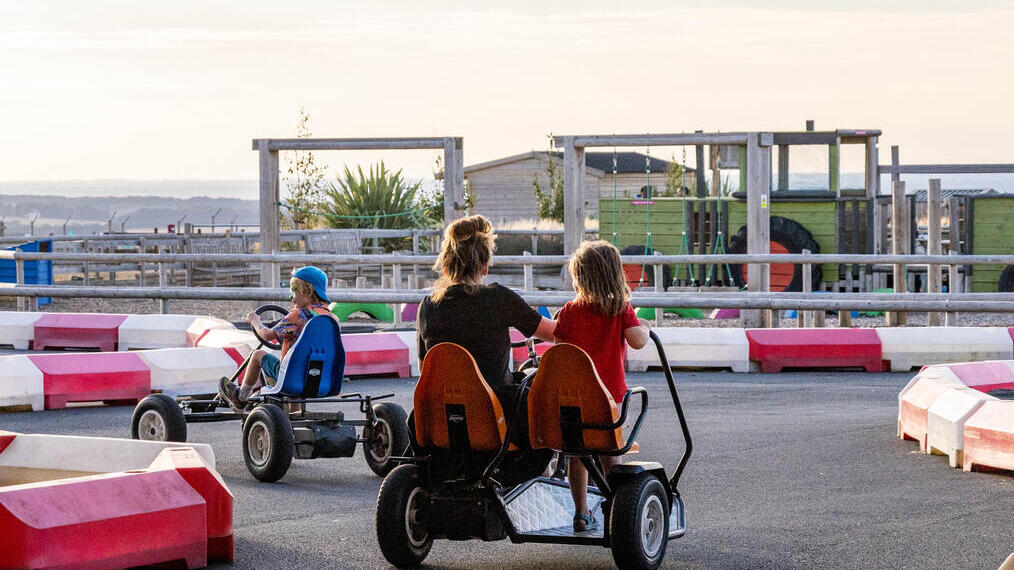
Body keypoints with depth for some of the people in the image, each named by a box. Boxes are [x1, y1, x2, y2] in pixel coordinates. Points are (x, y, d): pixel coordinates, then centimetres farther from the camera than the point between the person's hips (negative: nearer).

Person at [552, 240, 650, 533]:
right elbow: (638, 341, -16)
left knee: (577, 453, 10)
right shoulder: (621, 309, -6)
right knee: (609, 452, 12)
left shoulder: (569, 312, -4)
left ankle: (581, 513, 12)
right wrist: (644, 326, 4)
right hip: (610, 392, 0)